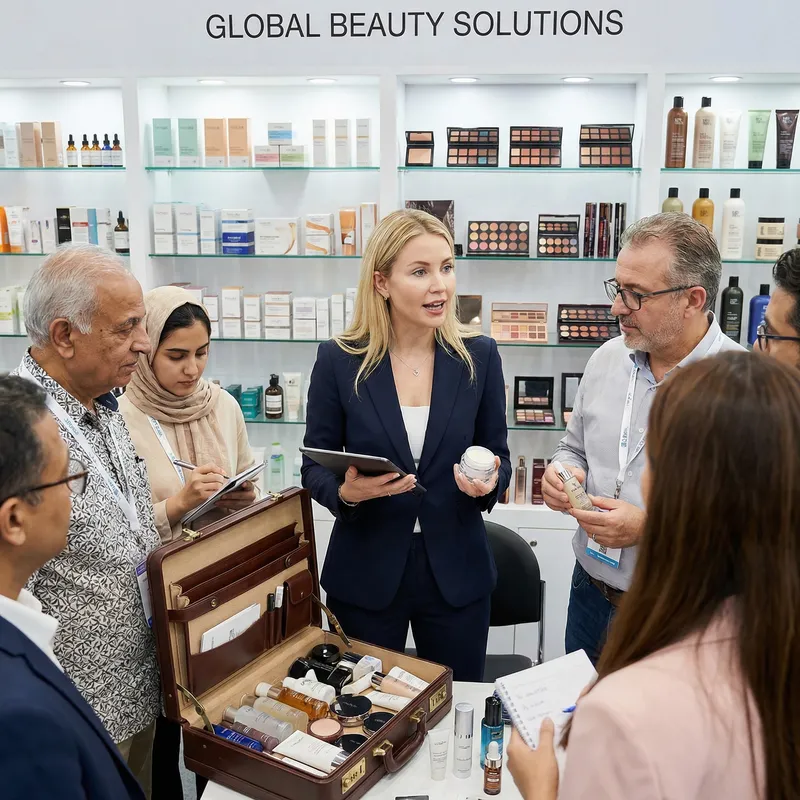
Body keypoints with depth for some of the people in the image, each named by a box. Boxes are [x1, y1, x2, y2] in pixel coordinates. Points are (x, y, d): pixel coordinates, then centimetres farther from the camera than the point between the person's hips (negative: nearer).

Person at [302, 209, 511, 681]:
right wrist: (346, 492, -21)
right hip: (365, 573, -1)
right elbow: (315, 465, 0)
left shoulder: (479, 356, -3)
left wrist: (489, 482, -17)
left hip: (457, 572, 1)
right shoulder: (339, 360, -7)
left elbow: (498, 455, 4)